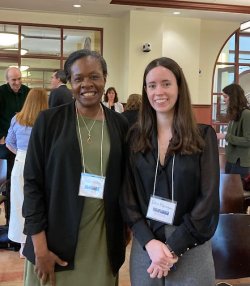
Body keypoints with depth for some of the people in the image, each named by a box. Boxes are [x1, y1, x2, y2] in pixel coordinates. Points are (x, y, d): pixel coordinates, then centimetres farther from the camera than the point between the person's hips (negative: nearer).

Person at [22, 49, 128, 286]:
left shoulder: (120, 124, 2)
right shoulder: (49, 121, -5)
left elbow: (124, 183, 9)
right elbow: (32, 184, -6)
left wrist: (125, 229, 8)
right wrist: (40, 247, -10)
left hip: (103, 241, 2)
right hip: (57, 241, -2)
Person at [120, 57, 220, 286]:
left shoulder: (203, 136, -4)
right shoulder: (135, 138, 1)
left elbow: (208, 199, -8)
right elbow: (127, 196, 0)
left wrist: (173, 248, -12)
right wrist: (150, 242, -13)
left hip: (190, 249, -1)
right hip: (145, 245, 2)